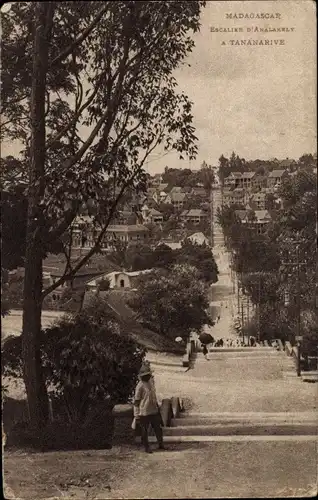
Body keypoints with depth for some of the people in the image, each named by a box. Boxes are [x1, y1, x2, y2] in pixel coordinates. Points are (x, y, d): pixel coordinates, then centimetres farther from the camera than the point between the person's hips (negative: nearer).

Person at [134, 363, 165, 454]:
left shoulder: (151, 381, 5)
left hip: (154, 410, 7)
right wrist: (136, 415, -14)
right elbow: (136, 401, -14)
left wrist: (157, 405, 21)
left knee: (158, 428, 14)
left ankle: (161, 444, 28)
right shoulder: (140, 386, -16)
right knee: (144, 431, 6)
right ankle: (146, 447, 20)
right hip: (144, 412, -7)